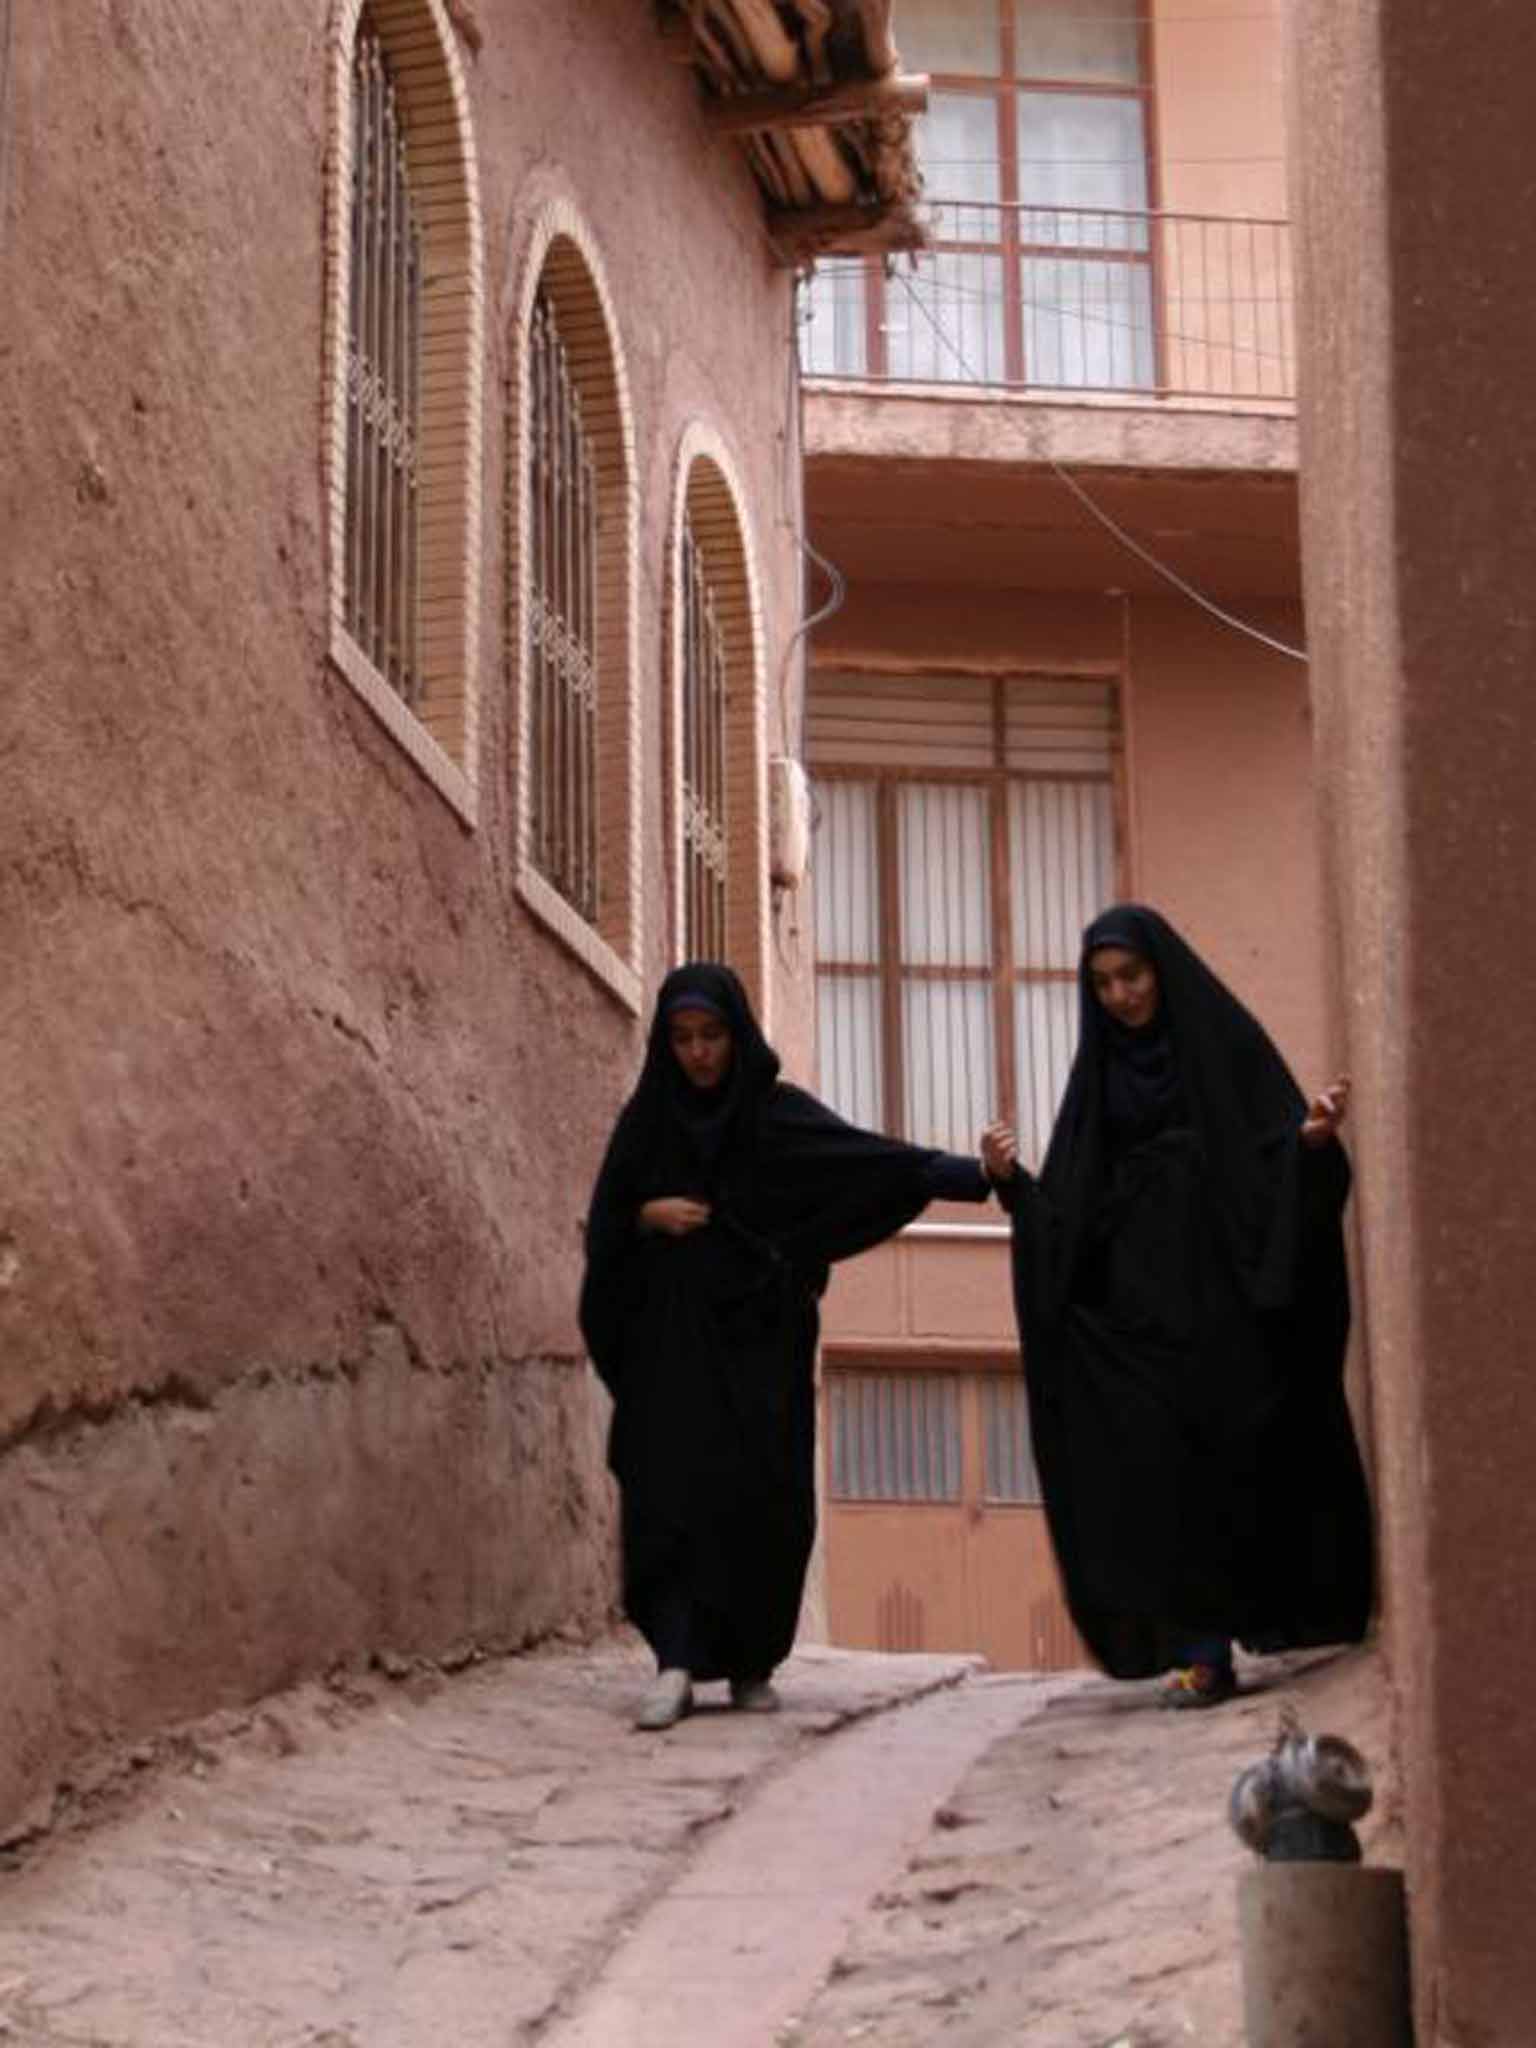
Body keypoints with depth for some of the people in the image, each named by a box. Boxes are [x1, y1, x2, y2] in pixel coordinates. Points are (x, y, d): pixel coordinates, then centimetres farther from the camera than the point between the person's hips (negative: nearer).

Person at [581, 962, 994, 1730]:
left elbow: (871, 1157, -12)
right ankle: (677, 1664, -18)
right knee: (671, 1492, -13)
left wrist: (969, 1174, -26)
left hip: (760, 1339, -1)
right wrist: (648, 1216, -11)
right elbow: (604, 1224, 11)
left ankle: (751, 1663, 9)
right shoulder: (645, 1119, 7)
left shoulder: (781, 1114, 0)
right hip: (671, 1340, 1)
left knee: (764, 1499, -4)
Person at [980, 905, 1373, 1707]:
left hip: (1223, 1292, -3)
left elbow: (1281, 1159, -5)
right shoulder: (1100, 1069, 14)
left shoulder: (1225, 1042, 3)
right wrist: (1013, 1181, -9)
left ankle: (1272, 1612, 8)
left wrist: (1314, 1136, -26)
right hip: (1136, 1301, 3)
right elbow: (1071, 1205, 9)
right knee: (1160, 1465, -6)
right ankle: (1201, 1649, -6)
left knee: (1236, 1453, -5)